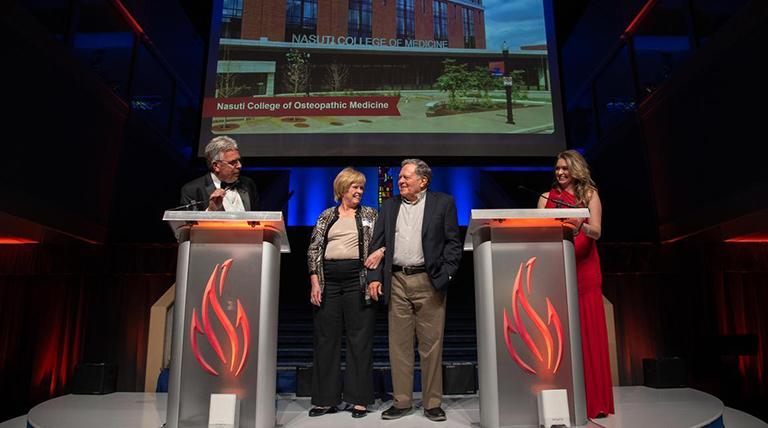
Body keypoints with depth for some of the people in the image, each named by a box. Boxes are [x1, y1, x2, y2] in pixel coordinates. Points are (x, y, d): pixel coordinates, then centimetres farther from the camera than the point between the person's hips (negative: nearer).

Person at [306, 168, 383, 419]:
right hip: (328, 281, 1)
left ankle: (359, 400, 11)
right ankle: (326, 399, 17)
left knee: (360, 341, 1)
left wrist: (381, 251, -14)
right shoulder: (327, 216, 11)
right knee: (326, 339, 5)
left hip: (359, 281, -1)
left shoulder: (370, 214, 10)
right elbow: (313, 250, 8)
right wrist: (314, 282, -1)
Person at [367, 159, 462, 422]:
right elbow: (377, 243, 11)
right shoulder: (389, 206, 13)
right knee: (399, 344, 8)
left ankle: (433, 403, 17)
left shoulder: (443, 203, 4)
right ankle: (402, 402, 20)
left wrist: (445, 275, -10)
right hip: (396, 282, 3)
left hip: (428, 282, -3)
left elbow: (453, 242, 0)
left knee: (431, 345, 4)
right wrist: (374, 277, 0)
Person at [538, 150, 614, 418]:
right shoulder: (547, 197, 12)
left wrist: (580, 225, -25)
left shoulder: (590, 194, 8)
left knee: (587, 333, -1)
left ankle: (593, 401, 7)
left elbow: (596, 233, -5)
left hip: (584, 271, -1)